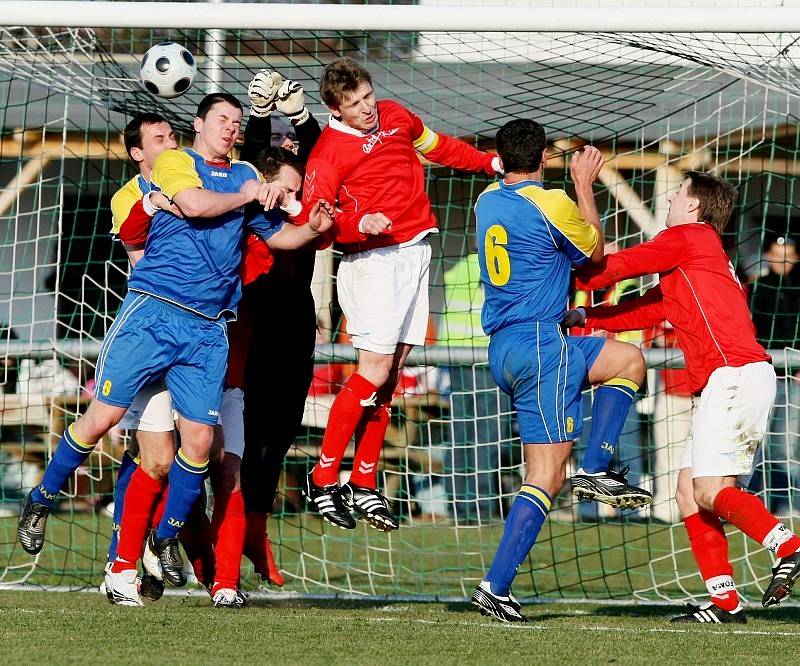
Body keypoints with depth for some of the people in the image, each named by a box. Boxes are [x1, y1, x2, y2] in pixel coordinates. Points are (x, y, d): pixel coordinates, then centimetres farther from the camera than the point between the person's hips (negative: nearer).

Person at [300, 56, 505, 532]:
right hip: (372, 260, -7)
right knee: (375, 372, -14)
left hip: (415, 253, 7)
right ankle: (324, 478, -4)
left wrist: (489, 163, 25)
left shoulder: (395, 116, 9)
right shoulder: (328, 152, -11)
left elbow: (437, 146, 28)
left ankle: (365, 486, 10)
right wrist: (360, 224, -32)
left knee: (391, 374, 6)